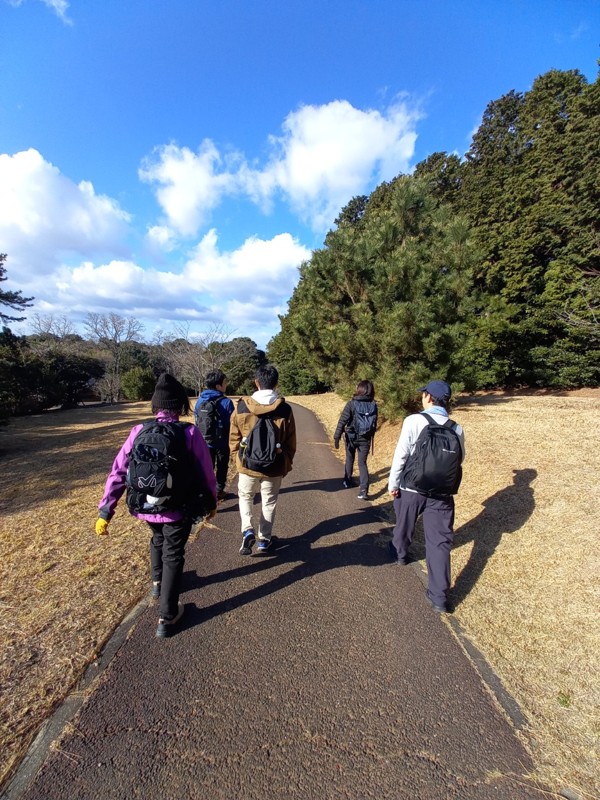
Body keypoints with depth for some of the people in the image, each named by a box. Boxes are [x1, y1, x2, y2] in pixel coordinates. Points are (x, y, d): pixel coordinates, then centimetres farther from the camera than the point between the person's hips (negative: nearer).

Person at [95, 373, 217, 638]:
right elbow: (206, 473, -11)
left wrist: (105, 511, 1)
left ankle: (157, 583, 55)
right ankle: (166, 618, 23)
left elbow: (118, 473, -7)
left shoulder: (139, 432, -8)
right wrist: (212, 502, 6)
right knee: (173, 556, 17)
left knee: (158, 540, 34)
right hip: (178, 509, -4)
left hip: (146, 507, 4)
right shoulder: (190, 434, -16)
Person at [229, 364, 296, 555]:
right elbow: (290, 443, -3)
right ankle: (264, 540, 29)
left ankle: (247, 530, 5)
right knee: (269, 502, 18)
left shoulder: (242, 407, -11)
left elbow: (234, 438, -1)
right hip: (274, 467, 0)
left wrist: (238, 458, 15)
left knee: (245, 497, 23)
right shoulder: (285, 409, -11)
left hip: (247, 465, 0)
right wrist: (287, 465, 11)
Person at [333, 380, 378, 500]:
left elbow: (342, 421, -16)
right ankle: (364, 490, -6)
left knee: (350, 459, 21)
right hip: (365, 439, 1)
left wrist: (337, 437, -13)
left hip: (351, 437, -1)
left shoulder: (351, 404, -12)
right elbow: (374, 423, 4)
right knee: (362, 463, 6)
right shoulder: (374, 405, -3)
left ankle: (347, 481, 37)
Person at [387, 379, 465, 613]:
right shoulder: (456, 428, -4)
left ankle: (400, 554, 51)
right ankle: (439, 597, 10)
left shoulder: (414, 421, -15)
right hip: (441, 492, 2)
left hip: (411, 488, -1)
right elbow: (459, 459, 9)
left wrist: (393, 483, -5)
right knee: (439, 542, 8)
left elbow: (401, 455, -15)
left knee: (404, 525, 24)